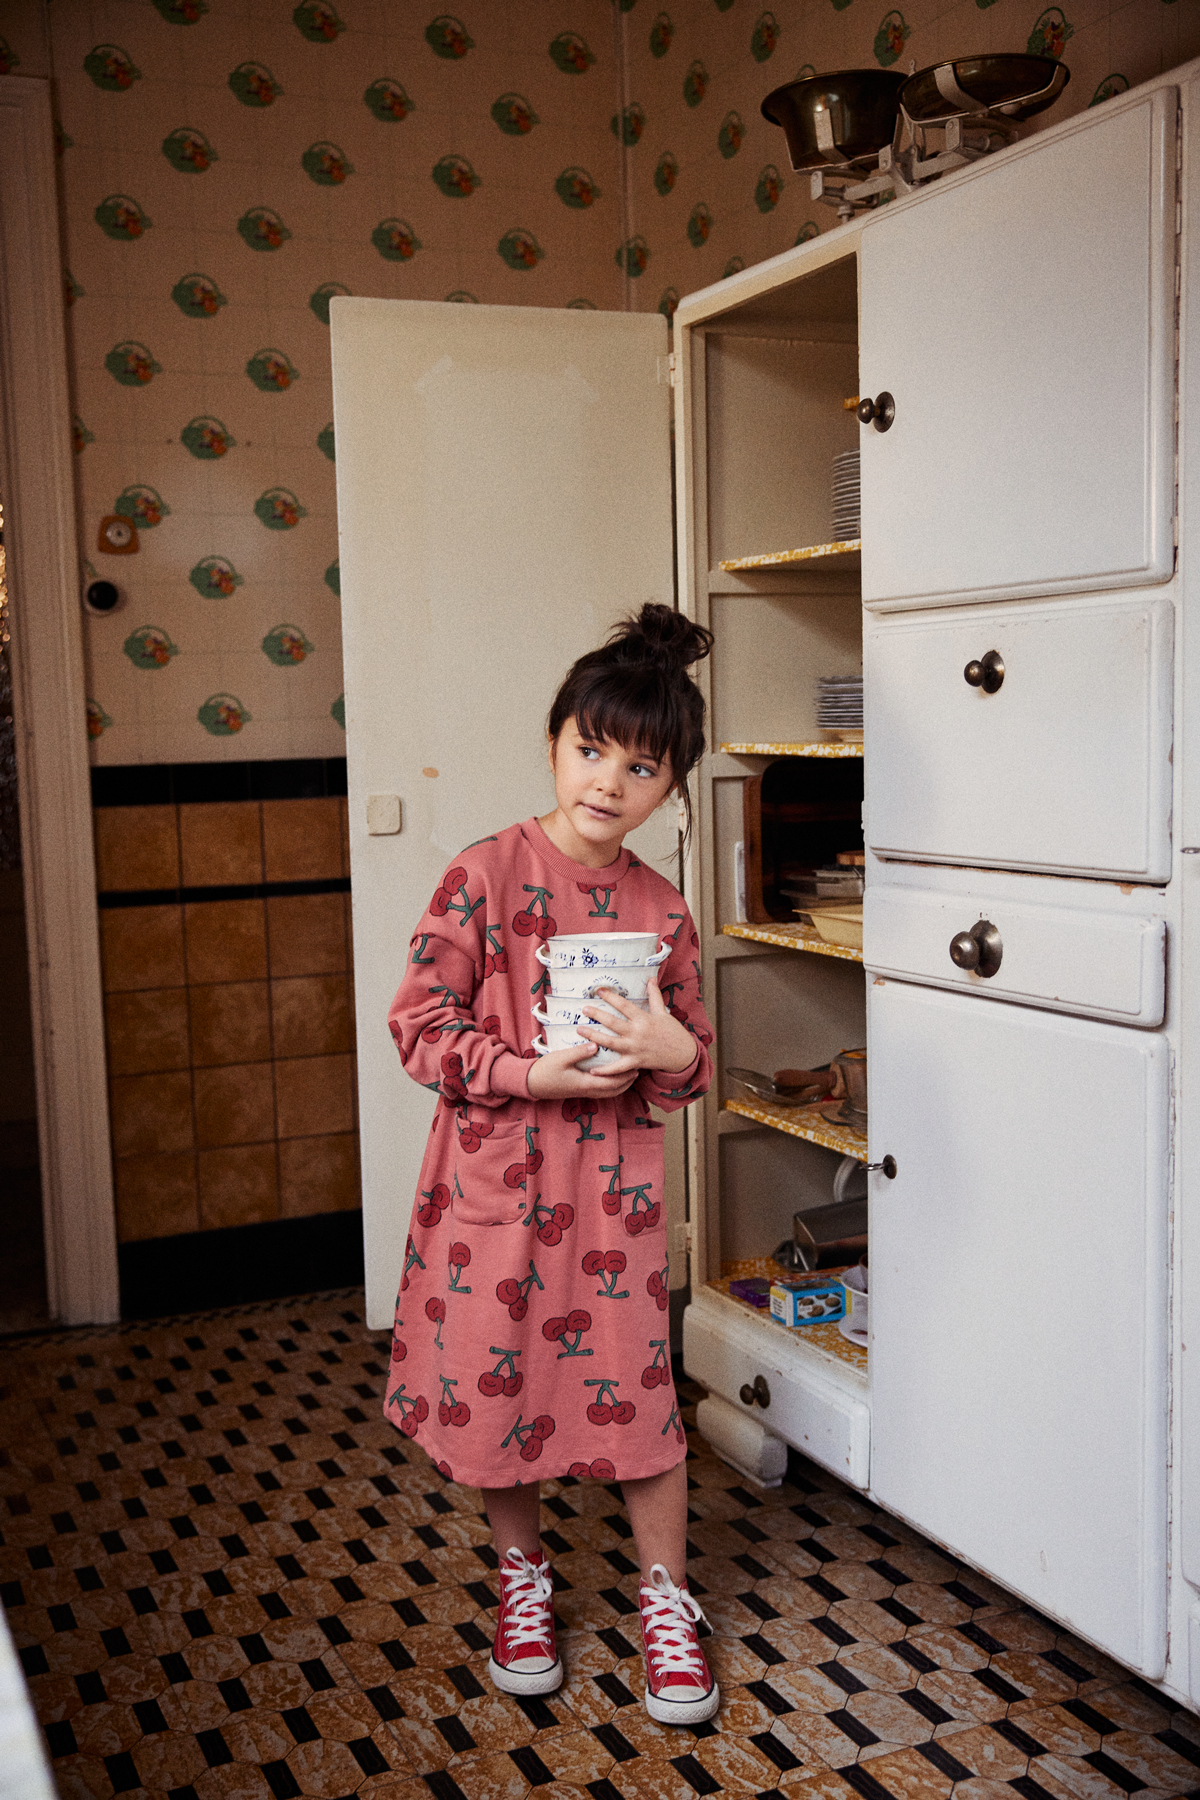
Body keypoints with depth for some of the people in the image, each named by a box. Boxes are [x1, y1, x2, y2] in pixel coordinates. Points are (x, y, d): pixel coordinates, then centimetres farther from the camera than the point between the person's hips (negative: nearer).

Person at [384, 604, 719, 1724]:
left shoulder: (661, 911, 1)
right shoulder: (485, 876, -9)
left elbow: (695, 1066, 10)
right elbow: (420, 1026, -10)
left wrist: (672, 1052, -14)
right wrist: (538, 1074, -21)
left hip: (612, 1191, 2)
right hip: (491, 1182, -1)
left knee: (633, 1387, 5)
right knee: (494, 1383, 11)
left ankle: (666, 1597, 27)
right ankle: (522, 1575, 37)